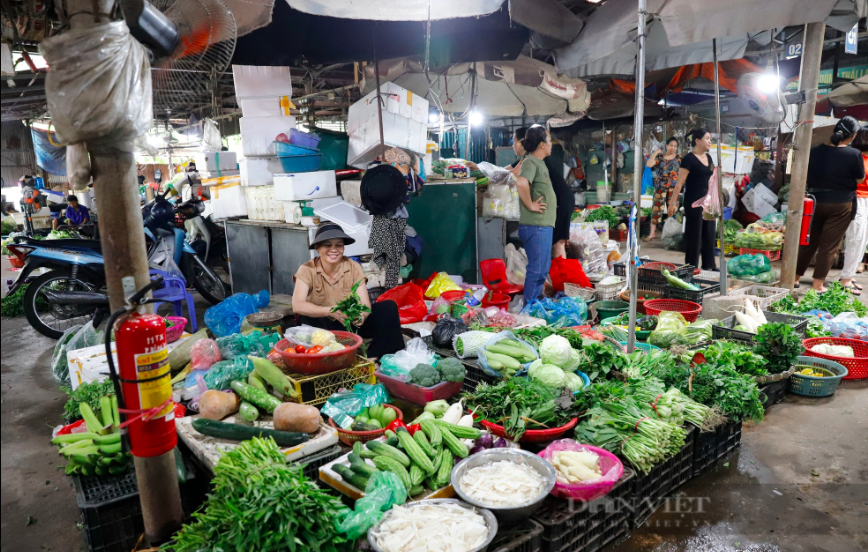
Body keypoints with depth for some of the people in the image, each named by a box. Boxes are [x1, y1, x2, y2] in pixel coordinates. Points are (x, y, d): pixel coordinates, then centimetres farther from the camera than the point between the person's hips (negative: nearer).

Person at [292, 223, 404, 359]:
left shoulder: (354, 268, -8)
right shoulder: (307, 270, -13)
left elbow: (365, 305, -15)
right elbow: (297, 305, -26)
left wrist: (361, 315, -40)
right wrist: (330, 311, -40)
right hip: (321, 326, -2)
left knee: (389, 307, -17)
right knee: (306, 319, -35)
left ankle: (372, 359, -22)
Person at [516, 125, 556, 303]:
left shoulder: (539, 162, 17)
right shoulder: (531, 162, -14)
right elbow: (521, 183, -34)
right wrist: (530, 205, -22)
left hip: (544, 225, 10)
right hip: (535, 226, -10)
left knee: (543, 268, 17)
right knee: (536, 269, -4)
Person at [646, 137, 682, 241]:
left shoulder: (679, 158, 8)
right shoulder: (659, 157, 5)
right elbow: (649, 165, -10)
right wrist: (655, 153, -10)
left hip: (674, 188, 1)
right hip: (660, 187, -1)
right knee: (657, 208, -4)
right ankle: (652, 233, 1)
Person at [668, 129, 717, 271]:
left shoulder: (708, 158, 11)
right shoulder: (688, 159, -12)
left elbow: (711, 178, 19)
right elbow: (680, 182, -15)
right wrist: (673, 202, -20)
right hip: (693, 202, -7)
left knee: (709, 234, 11)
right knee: (694, 234, -1)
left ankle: (708, 264, 21)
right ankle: (691, 267, 9)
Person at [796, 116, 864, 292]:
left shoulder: (815, 151, -2)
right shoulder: (854, 154, -12)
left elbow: (805, 175, 8)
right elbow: (860, 179, -1)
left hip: (815, 202, 3)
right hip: (841, 205, -3)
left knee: (808, 242, 14)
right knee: (829, 246, 4)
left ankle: (795, 278, 20)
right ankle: (818, 284, 7)